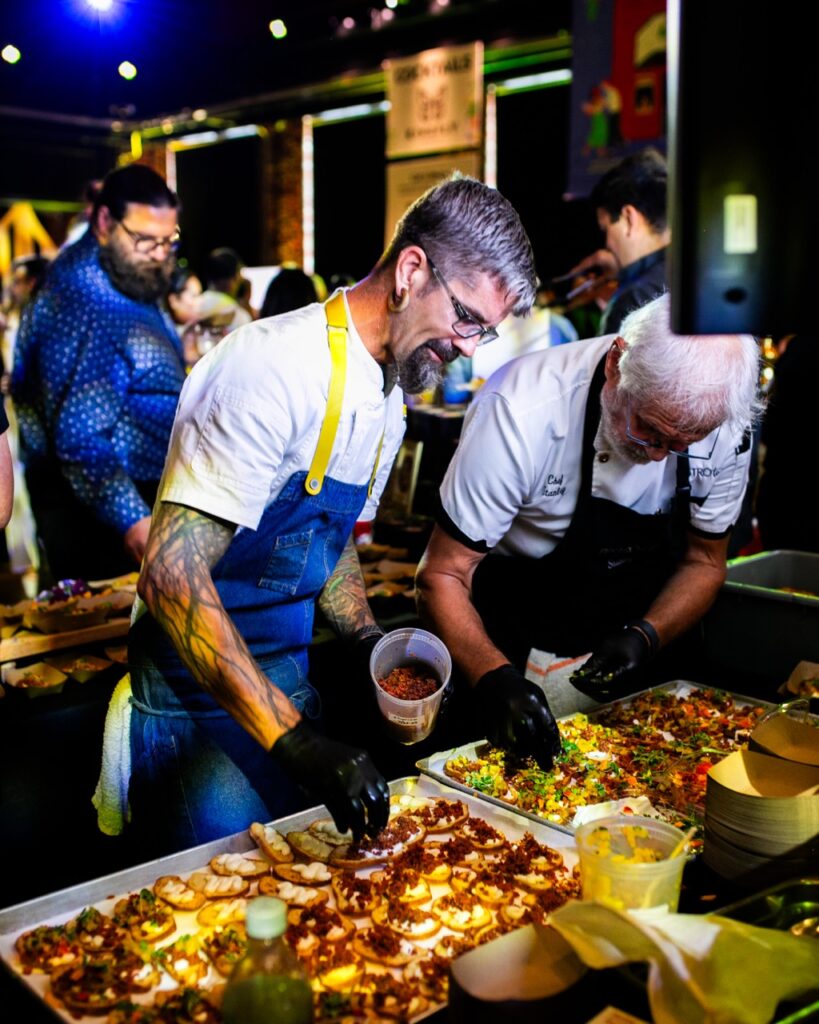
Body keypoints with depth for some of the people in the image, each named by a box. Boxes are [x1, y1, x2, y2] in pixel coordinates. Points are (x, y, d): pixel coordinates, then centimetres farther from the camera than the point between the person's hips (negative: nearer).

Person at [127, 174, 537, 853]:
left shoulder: (390, 394, 6)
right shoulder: (278, 365, -25)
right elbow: (173, 576, -30)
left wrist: (373, 644, 1)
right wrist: (297, 742, -34)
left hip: (288, 686, 8)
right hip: (201, 693, -8)